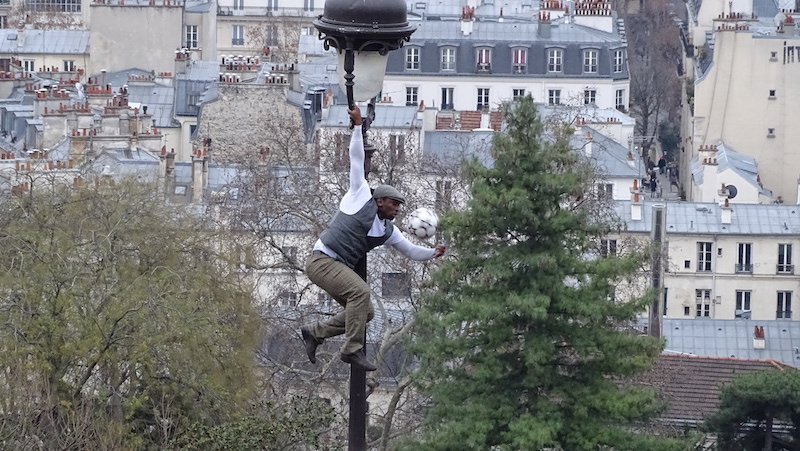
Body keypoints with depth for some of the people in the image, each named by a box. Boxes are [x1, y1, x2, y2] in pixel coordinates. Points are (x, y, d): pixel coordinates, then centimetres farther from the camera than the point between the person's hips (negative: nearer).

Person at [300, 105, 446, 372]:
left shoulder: (388, 231, 16)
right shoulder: (361, 199, 0)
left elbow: (410, 251, 25)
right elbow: (357, 161, 0)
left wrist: (433, 253, 9)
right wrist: (358, 126, -1)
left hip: (341, 269, 8)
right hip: (322, 260, -8)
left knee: (366, 312, -3)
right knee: (360, 291, -28)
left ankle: (314, 333, 8)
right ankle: (352, 350, -29)